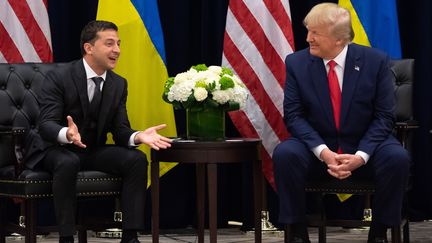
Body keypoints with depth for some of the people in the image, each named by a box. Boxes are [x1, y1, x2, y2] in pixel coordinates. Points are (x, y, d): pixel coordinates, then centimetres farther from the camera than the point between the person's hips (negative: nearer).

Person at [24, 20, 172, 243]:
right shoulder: (58, 77, -16)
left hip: (94, 150, 5)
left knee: (137, 159, -19)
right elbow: (46, 124, -24)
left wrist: (138, 136, -26)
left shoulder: (119, 84, 1)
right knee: (68, 163, -39)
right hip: (57, 149, -5)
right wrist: (67, 134, -47)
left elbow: (120, 129, -1)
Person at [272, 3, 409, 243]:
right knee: (285, 154, -30)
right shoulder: (296, 63, -4)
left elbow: (384, 116, -7)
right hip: (316, 148, 1)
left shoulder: (376, 61, -7)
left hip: (364, 149, 0)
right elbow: (294, 115, -7)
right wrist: (323, 152, -23)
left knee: (397, 158, -30)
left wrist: (360, 156, -22)